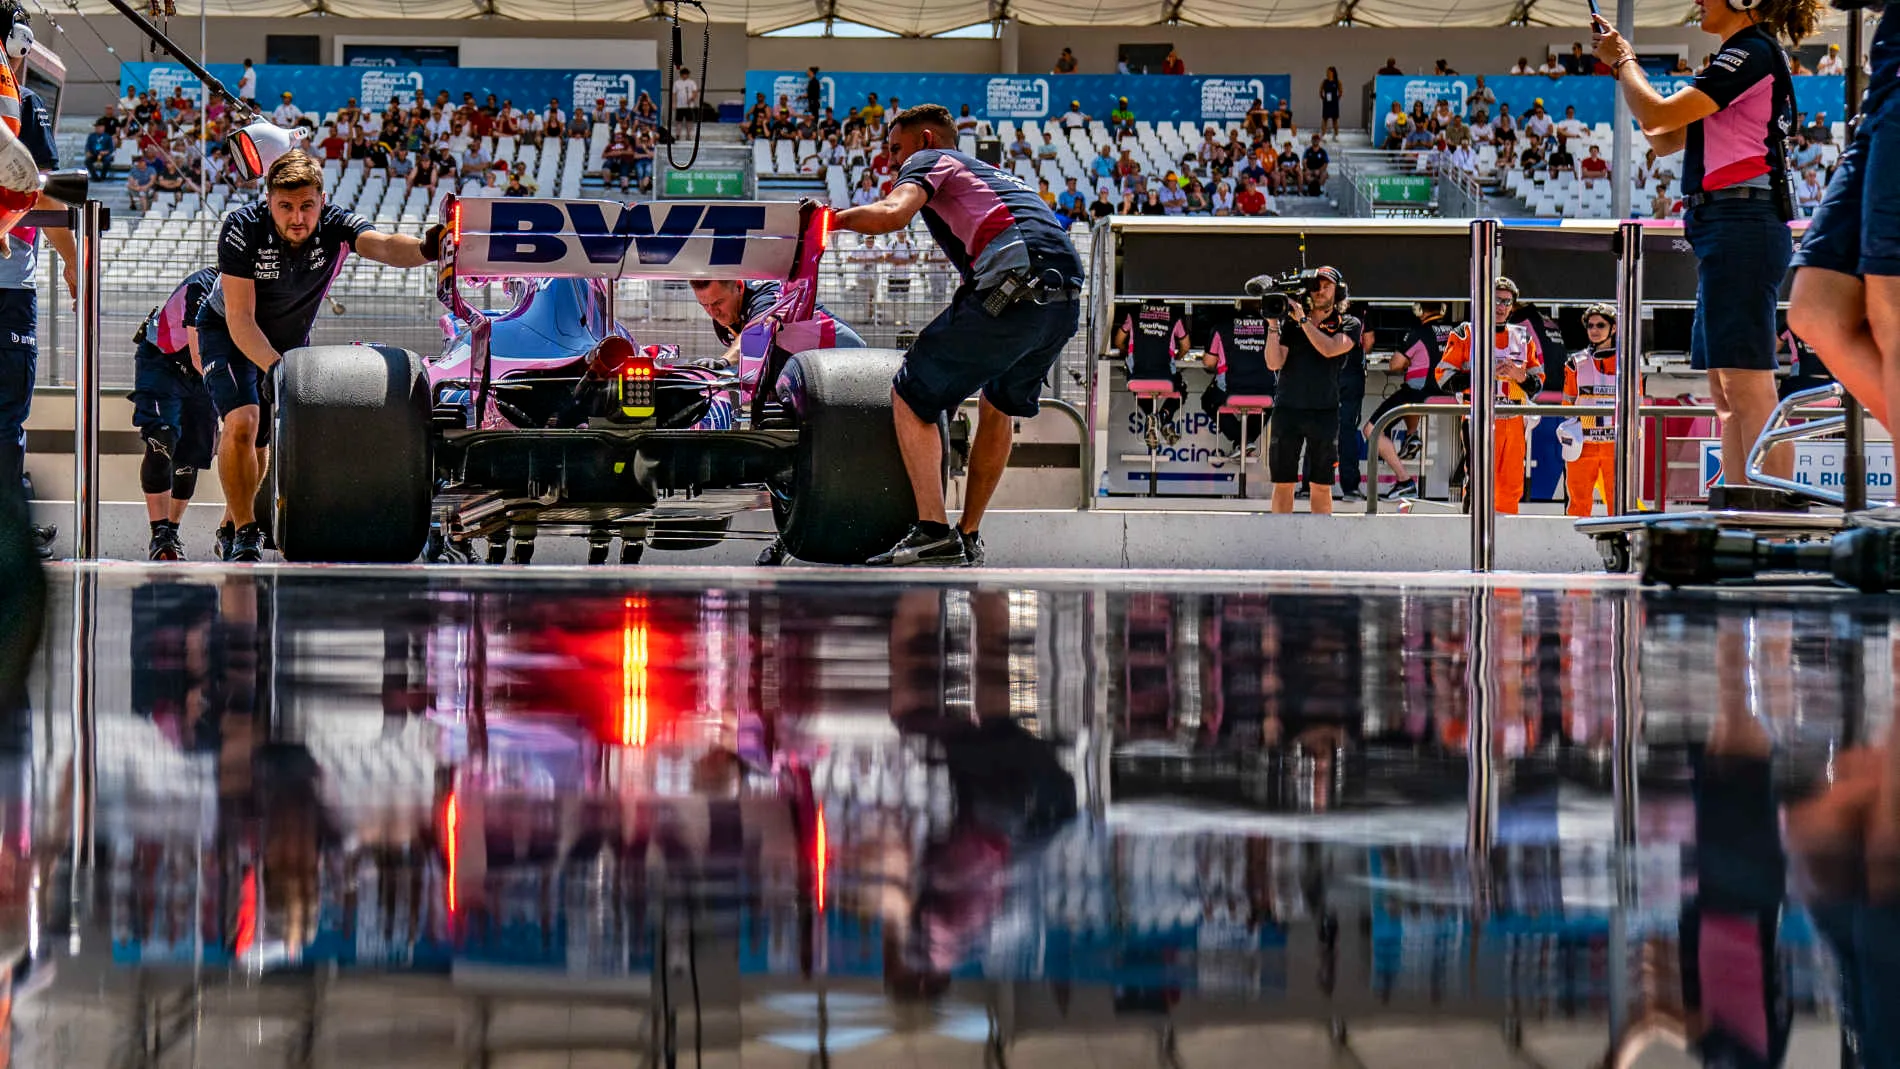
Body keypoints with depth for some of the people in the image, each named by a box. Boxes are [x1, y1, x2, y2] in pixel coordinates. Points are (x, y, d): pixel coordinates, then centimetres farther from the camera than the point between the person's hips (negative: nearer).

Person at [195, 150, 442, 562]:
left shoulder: (335, 225, -26)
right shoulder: (242, 230, -30)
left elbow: (382, 245, -48)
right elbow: (240, 319, -32)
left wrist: (424, 249, -70)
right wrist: (273, 366, -48)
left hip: (292, 341, 4)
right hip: (228, 333, -4)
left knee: (274, 441, 14)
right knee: (242, 423, -26)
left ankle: (230, 523, 40)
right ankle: (245, 534, -14)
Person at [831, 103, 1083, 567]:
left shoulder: (930, 159, 16)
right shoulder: (990, 172, 39)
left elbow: (892, 214, -4)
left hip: (1015, 285, -8)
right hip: (1068, 301, 8)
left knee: (910, 396, 3)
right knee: (1001, 405, 29)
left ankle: (933, 531, -10)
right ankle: (968, 536, 28)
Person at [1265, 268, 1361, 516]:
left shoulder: (1349, 325, 7)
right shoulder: (1290, 323, 9)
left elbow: (1329, 349, -13)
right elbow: (1274, 363, -1)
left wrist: (1303, 320, -10)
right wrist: (1272, 325, -10)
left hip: (1324, 412, -1)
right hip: (1287, 409, 1)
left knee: (1321, 486, 2)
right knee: (1283, 484, 2)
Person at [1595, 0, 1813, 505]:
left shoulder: (1752, 51, -9)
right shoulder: (1747, 57, 23)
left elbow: (1658, 115, -13)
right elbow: (1663, 139, 27)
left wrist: (1624, 62, 3)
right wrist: (1624, 62, 21)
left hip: (1740, 224, -11)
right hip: (1733, 230, 11)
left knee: (1748, 387, -15)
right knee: (1726, 390, 10)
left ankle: (1777, 510, -19)